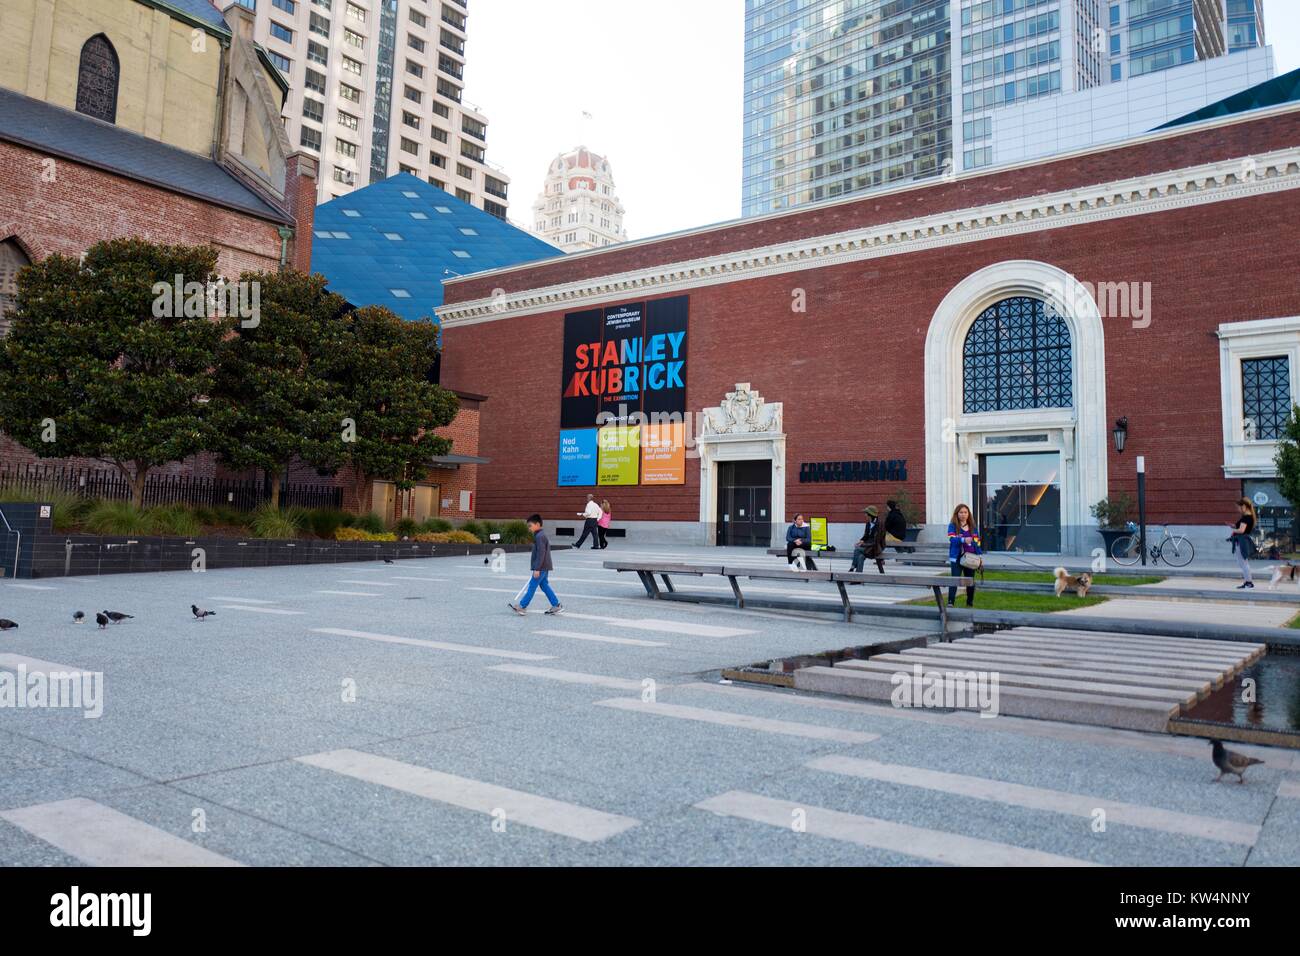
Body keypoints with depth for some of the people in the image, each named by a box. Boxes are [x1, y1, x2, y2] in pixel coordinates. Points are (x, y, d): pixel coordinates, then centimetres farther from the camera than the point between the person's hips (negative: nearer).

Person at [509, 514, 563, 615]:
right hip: (544, 567, 10)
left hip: (541, 567, -10)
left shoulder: (539, 536, -17)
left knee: (532, 586, -4)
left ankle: (522, 606, 2)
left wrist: (537, 569, -22)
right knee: (544, 585, 12)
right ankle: (556, 605, 12)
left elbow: (541, 553, -22)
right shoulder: (542, 535, 16)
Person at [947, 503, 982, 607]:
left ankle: (970, 603, 25)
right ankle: (950, 602, -16)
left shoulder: (973, 527, 11)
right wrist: (963, 540, -34)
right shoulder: (952, 526, -1)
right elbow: (952, 539, -16)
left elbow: (977, 542, 13)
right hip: (957, 558, -4)